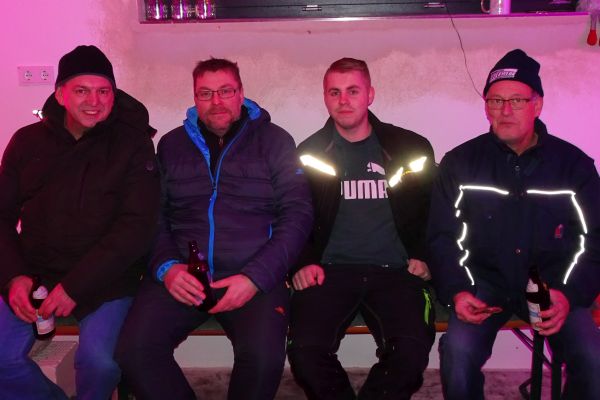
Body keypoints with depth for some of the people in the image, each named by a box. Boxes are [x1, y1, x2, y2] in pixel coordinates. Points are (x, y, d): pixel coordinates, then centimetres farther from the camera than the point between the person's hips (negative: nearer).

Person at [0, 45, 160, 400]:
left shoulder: (133, 145, -4)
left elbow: (137, 226, -11)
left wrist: (76, 285, -18)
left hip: (105, 280, -3)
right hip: (33, 274, 3)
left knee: (99, 359, -26)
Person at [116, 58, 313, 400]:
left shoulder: (274, 141, 8)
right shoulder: (172, 145, 16)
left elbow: (297, 214, 1)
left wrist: (255, 277, -11)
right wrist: (166, 267, -7)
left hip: (255, 277, -2)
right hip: (183, 276, 3)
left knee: (264, 356, -30)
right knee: (135, 349, -23)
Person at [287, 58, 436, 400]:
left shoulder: (411, 148, 9)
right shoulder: (310, 154, 11)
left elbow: (431, 211, 17)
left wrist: (421, 257, 3)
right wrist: (304, 263, -1)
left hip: (394, 271, 0)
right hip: (331, 271, 1)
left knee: (412, 349, -27)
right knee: (305, 350, -25)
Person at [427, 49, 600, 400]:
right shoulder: (460, 163, 0)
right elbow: (443, 237, 1)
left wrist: (569, 294, -15)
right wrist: (456, 291, -16)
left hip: (553, 283, 1)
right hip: (485, 281, 0)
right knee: (458, 351, -28)